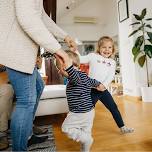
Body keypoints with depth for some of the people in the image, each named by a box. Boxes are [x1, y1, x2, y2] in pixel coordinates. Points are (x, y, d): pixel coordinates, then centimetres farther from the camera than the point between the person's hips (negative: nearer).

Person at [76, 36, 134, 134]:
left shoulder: (112, 62, 12)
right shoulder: (93, 56, 3)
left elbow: (111, 76, -2)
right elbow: (80, 59, -1)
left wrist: (104, 85, -18)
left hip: (104, 89, 4)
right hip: (92, 89, -3)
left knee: (113, 107, 11)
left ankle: (122, 127, 28)